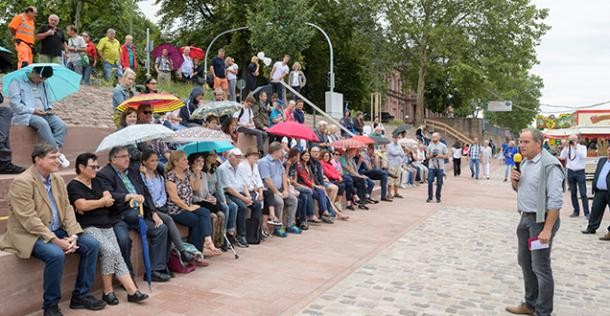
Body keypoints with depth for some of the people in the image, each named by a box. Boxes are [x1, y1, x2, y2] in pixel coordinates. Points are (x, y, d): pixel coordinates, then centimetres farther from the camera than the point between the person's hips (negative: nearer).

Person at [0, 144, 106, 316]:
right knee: (56, 254, -33)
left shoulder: (58, 179, 7)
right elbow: (29, 220, -22)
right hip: (30, 235, -8)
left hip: (57, 231, 8)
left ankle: (81, 295, 5)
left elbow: (67, 209, 6)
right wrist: (56, 241, -26)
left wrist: (73, 235, -10)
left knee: (92, 244, -6)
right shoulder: (22, 182, -16)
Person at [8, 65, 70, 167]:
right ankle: (57, 154, -32)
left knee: (62, 126, -23)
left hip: (43, 115, 6)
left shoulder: (44, 84, 19)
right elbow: (15, 105, -10)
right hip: (24, 115, -6)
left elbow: (49, 102, 23)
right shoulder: (17, 82, -1)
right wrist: (32, 110, -20)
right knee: (43, 123, -38)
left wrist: (50, 109, -1)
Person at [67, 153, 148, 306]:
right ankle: (107, 291, -11)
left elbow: (109, 199, 10)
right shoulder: (74, 185, 0)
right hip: (88, 227, -6)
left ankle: (132, 291, -21)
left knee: (116, 254, -12)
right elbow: (82, 205, -15)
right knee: (109, 250, -25)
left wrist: (91, 205, -7)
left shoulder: (96, 182, 21)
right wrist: (102, 201, -1)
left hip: (105, 224, 6)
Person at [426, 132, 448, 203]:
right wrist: (431, 155, -8)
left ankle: (438, 197, 13)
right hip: (431, 167, 1)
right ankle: (430, 197, 4)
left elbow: (447, 156, 4)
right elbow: (427, 156, 13)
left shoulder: (443, 146, 3)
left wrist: (439, 156, -12)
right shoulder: (430, 146, 9)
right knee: (430, 181, -6)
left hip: (440, 167, -1)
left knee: (439, 182, 2)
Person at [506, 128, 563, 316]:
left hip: (541, 220, -9)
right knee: (525, 262, 16)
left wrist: (547, 229, -24)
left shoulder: (549, 165, -19)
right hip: (525, 218, 9)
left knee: (540, 268, -1)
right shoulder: (525, 162, 9)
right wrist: (514, 180, -1)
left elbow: (555, 200, -22)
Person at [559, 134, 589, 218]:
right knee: (573, 193, 8)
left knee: (583, 193, -5)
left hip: (580, 172, -3)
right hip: (570, 172, 3)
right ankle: (576, 211, 16)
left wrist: (576, 147, -17)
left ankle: (586, 212, 0)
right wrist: (565, 147, -10)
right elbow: (561, 157, -4)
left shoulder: (582, 147, 0)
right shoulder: (568, 148, 7)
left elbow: (584, 156, -17)